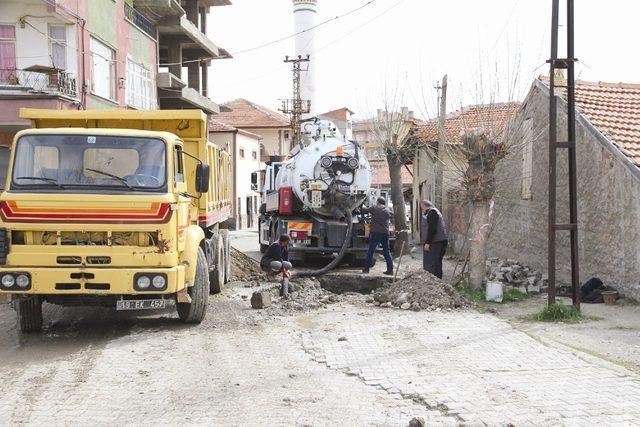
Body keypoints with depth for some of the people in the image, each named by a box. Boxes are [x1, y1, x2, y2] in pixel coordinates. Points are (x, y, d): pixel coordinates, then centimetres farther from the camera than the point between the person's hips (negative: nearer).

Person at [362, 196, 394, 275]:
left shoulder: (374, 207, 1)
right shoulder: (388, 210, 14)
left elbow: (365, 210, 9)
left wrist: (363, 207, 31)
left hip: (375, 232, -4)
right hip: (385, 233, 4)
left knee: (371, 251, 3)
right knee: (387, 252, 8)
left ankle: (366, 268, 5)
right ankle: (390, 269, 3)